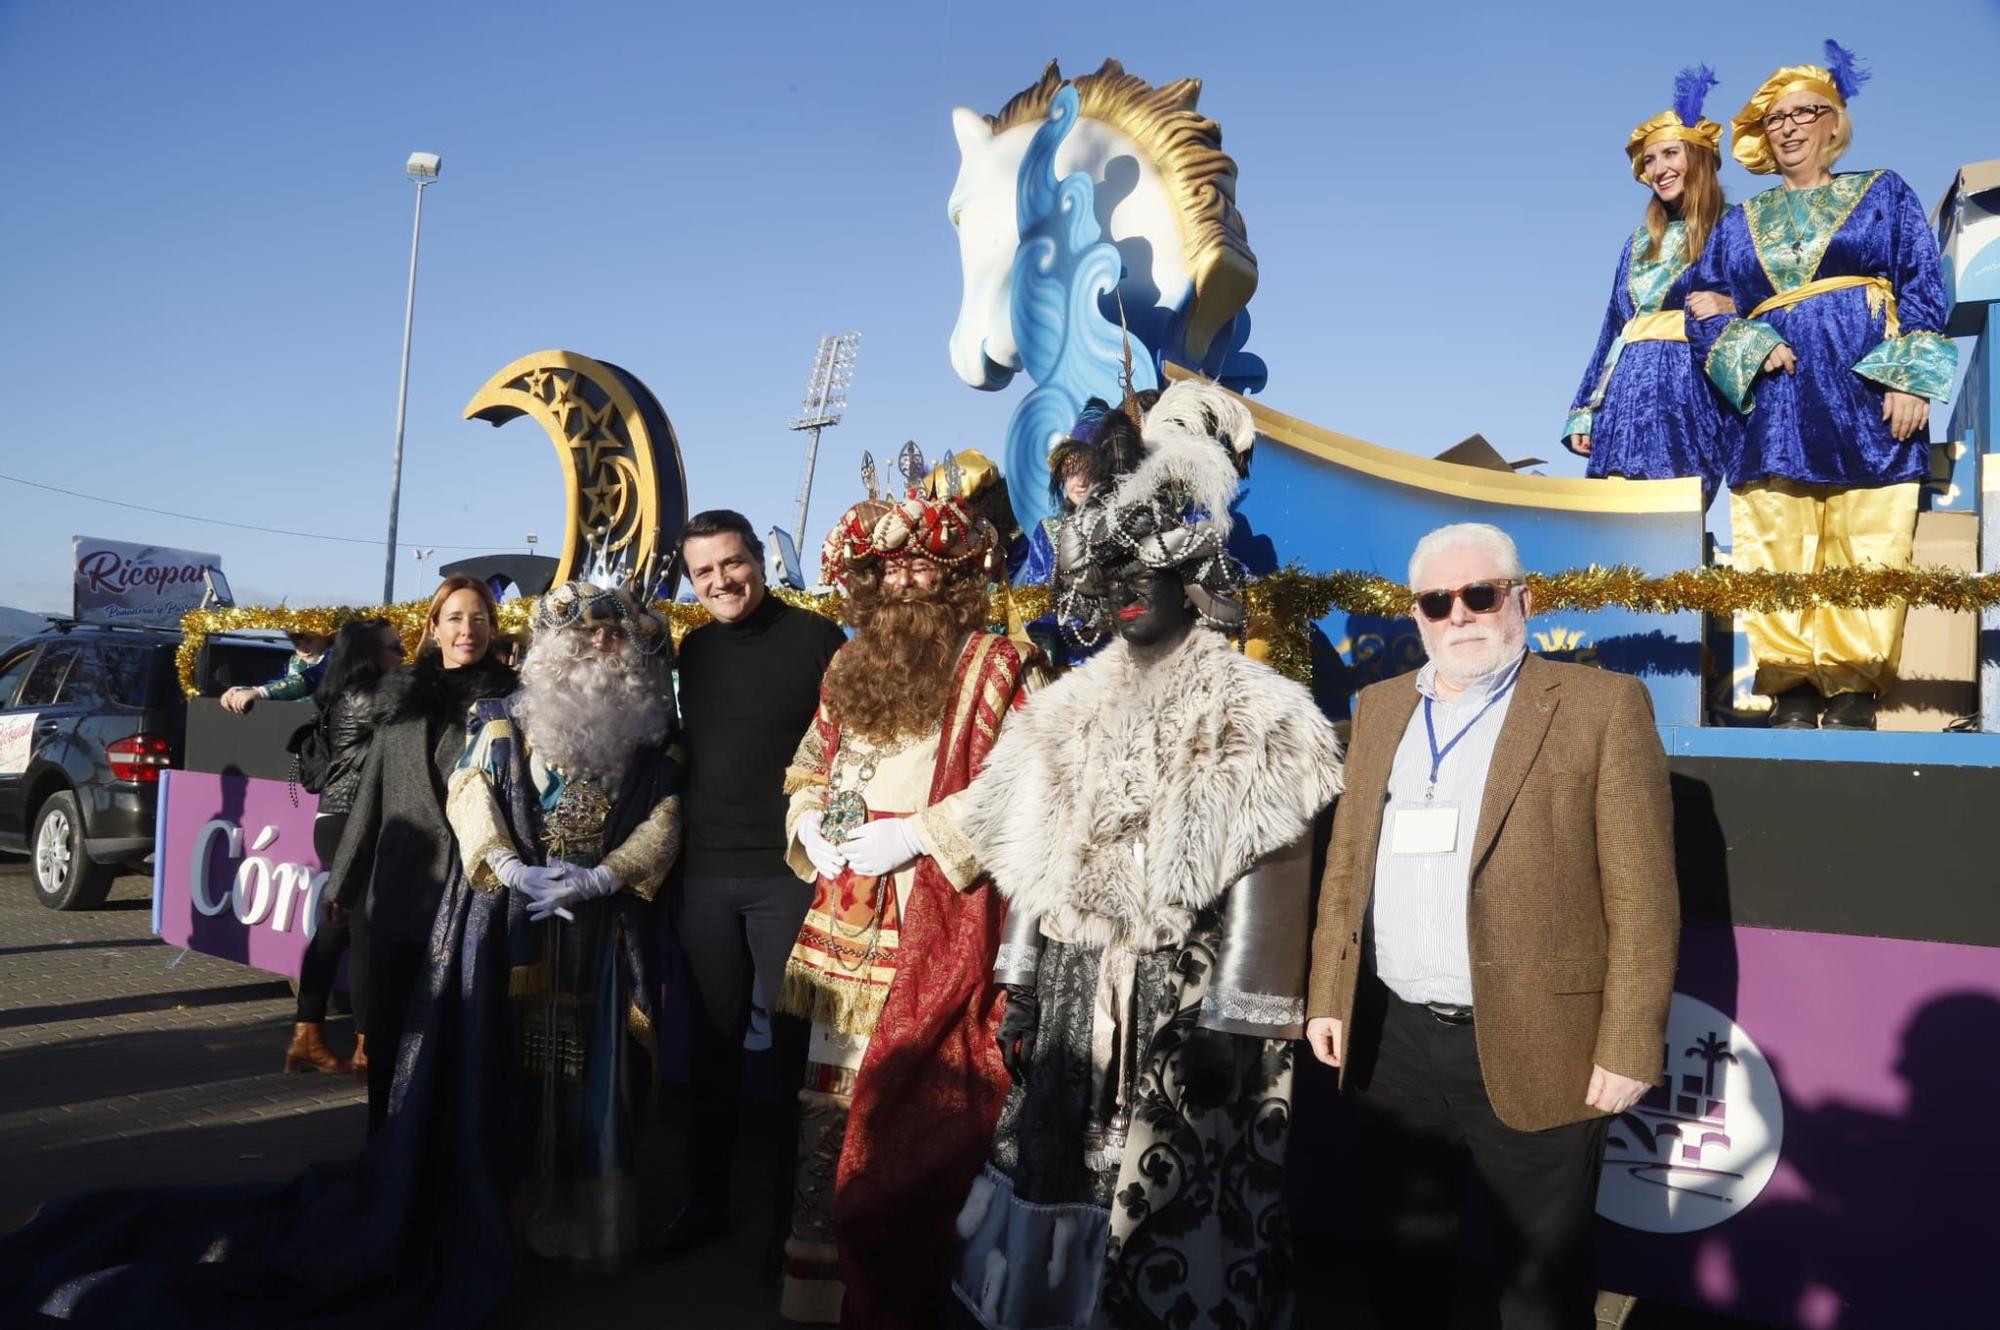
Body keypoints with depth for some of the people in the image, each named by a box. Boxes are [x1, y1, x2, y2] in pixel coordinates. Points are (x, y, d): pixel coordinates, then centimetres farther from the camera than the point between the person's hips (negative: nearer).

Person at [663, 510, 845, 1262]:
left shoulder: (816, 637, -6)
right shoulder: (693, 650, 10)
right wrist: (677, 852, 13)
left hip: (791, 873, -5)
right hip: (703, 876, 5)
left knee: (796, 1047, 4)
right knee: (712, 1043, 13)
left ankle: (794, 1215, 18)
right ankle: (705, 1201, 27)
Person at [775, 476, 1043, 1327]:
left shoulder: (997, 667, -5)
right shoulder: (847, 667, 14)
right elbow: (807, 767, 24)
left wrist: (920, 834, -15)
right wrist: (812, 824, 3)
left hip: (940, 940, -6)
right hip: (846, 930, 6)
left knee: (908, 1126, -2)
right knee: (830, 1104, 11)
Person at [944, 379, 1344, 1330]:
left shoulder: (1252, 716, -7)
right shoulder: (1071, 713, 12)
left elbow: (1264, 885, -13)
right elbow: (1036, 865, 14)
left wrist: (1235, 1027, -17)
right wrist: (1022, 988, 12)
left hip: (1182, 1002, -6)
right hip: (1077, 996, 6)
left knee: (1170, 1209, 0)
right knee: (1061, 1174, 10)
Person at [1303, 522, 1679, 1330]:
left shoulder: (1601, 705, -6)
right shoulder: (1380, 708, 10)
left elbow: (1642, 896, -9)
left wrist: (1628, 1048, -12)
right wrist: (1327, 998, 8)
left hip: (1533, 1051, -4)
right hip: (1391, 1044, 5)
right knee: (1399, 1263, 19)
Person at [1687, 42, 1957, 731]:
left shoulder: (1884, 194, 16)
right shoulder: (1741, 221, 21)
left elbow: (1923, 287, 6)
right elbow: (1703, 307, 14)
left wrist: (1909, 378, -8)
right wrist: (1751, 349, -7)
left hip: (1865, 392, -2)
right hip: (1775, 401, 2)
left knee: (1865, 550, -7)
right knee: (1775, 556, -6)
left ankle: (1852, 694, -5)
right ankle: (1790, 692, -2)